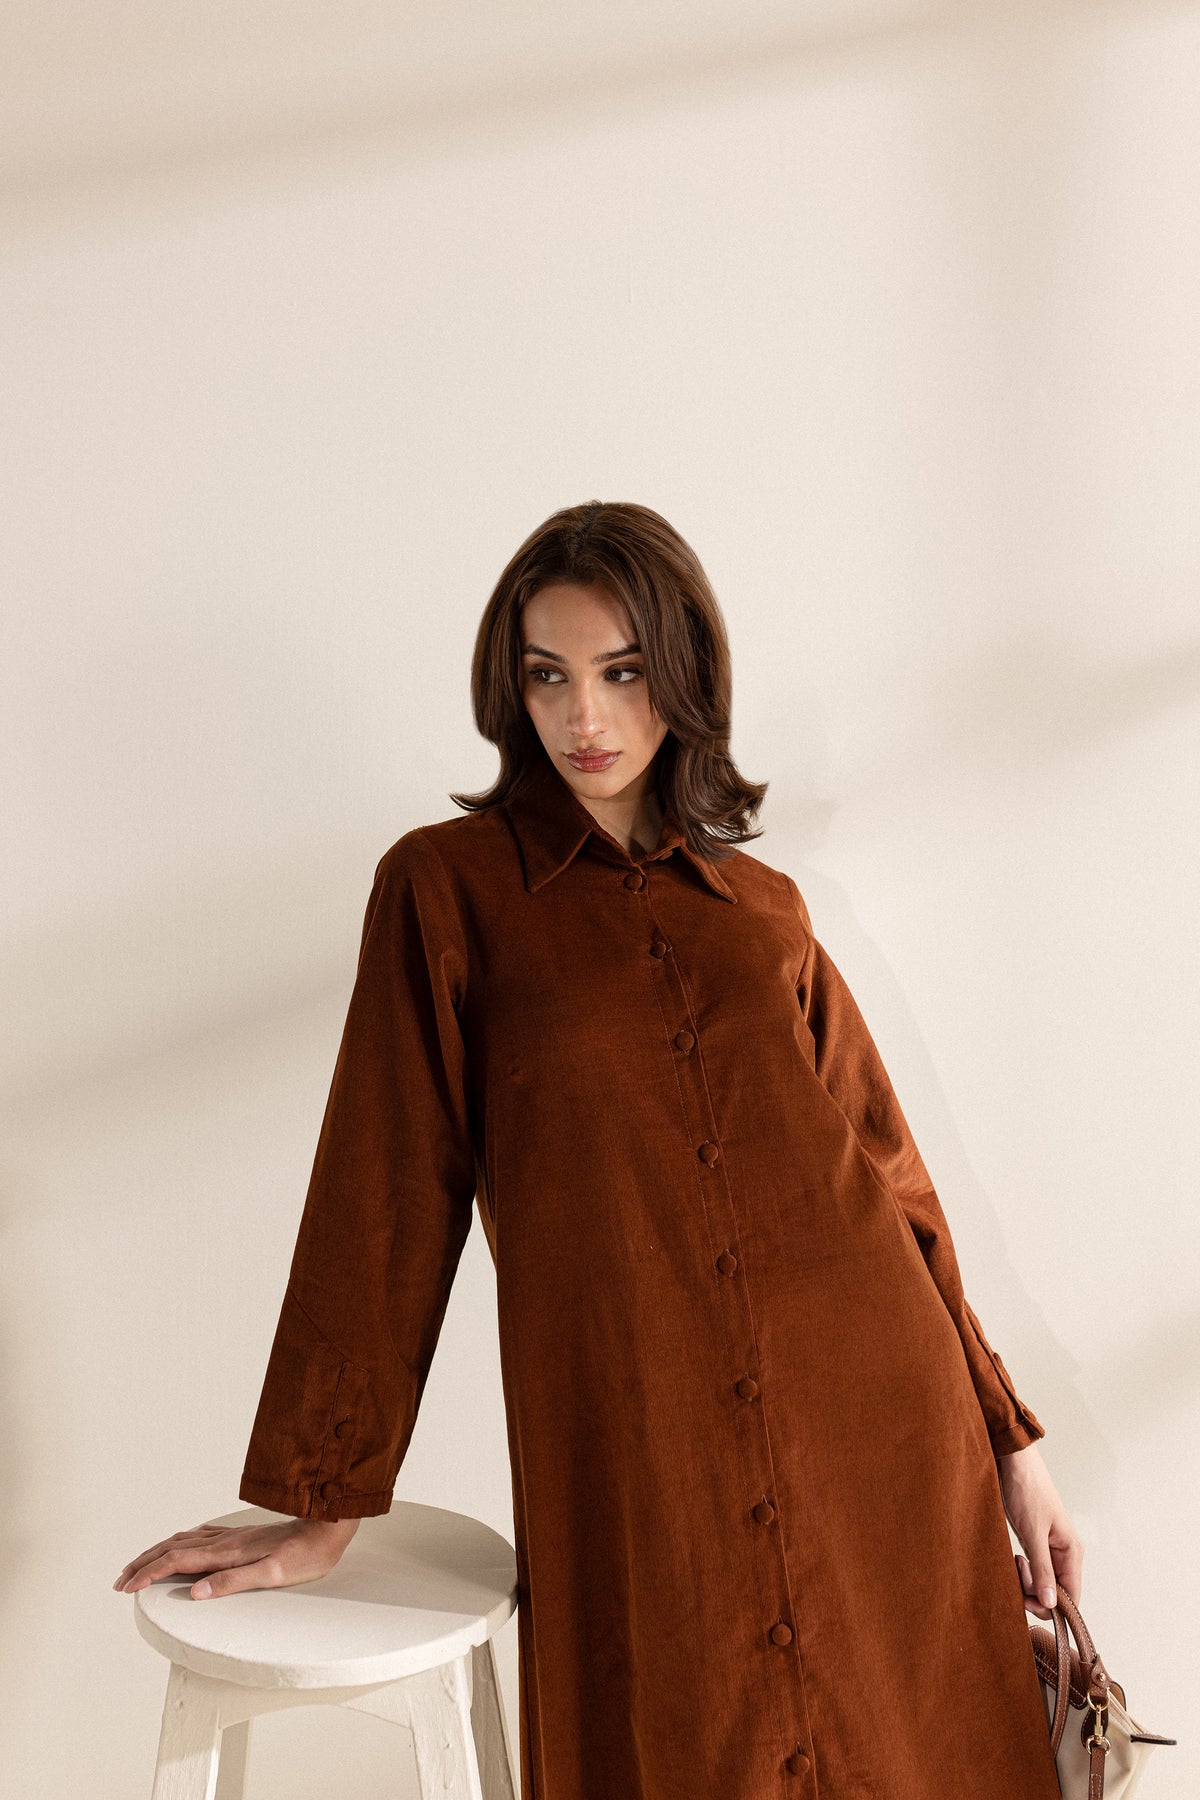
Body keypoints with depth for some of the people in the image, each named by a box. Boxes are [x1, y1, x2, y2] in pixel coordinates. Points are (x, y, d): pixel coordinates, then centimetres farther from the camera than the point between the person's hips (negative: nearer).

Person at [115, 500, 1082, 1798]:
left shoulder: (766, 908, 9)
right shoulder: (446, 886, -1)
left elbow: (881, 1172, 11)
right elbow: (387, 1202, -2)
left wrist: (1005, 1439, 9)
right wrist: (320, 1506, 1)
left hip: (881, 1446, 3)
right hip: (640, 1482, -3)